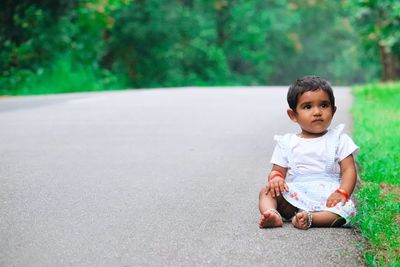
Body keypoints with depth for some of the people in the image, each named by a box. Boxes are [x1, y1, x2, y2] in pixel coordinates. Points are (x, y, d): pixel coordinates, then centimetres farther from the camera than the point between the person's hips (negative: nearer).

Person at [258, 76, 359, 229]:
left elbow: (348, 170, 1)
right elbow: (278, 170, 11)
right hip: (295, 197, 2)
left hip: (326, 198, -2)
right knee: (266, 191, -19)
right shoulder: (287, 143, 12)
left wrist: (342, 193, -17)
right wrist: (275, 177, -15)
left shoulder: (339, 139, 7)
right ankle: (273, 214, -44)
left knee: (346, 208, -32)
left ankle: (309, 218, -46)